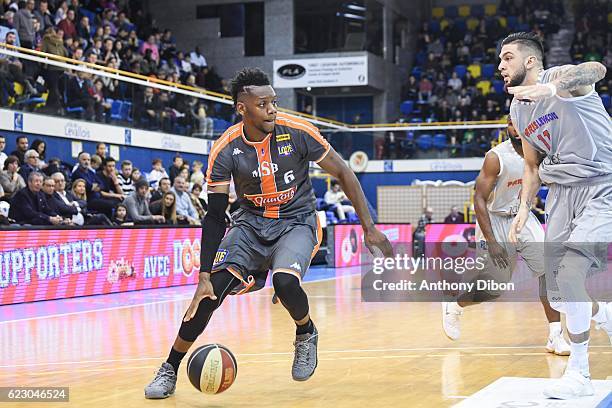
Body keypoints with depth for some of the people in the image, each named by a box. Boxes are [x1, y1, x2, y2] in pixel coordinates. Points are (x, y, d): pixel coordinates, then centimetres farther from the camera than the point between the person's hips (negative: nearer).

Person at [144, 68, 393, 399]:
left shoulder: (298, 133, -18)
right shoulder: (225, 150, -15)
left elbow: (342, 174, -6)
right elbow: (214, 217, -12)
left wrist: (369, 228, -7)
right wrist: (205, 276, -19)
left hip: (296, 222, -1)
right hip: (251, 222, 2)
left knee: (284, 281, -31)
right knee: (213, 289, -16)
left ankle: (306, 334, 4)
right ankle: (169, 371, 0)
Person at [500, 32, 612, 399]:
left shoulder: (561, 77, -14)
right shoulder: (518, 109, 9)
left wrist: (551, 88, -57)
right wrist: (525, 207, 7)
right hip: (562, 190, 7)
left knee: (570, 272, -20)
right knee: (559, 294, 1)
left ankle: (579, 372, -7)